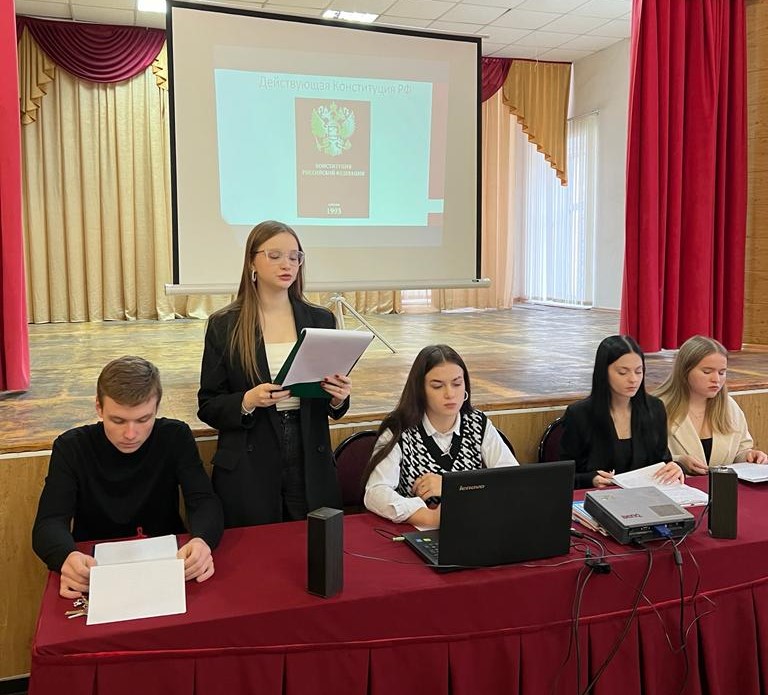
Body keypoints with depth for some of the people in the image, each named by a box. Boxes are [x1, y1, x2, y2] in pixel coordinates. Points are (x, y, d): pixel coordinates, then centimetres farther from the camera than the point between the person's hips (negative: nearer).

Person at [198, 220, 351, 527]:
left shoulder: (321, 319, 5)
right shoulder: (224, 325, -2)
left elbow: (332, 404, 11)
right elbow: (208, 407, -1)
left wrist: (338, 397, -12)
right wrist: (247, 401, -19)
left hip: (310, 467, 2)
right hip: (247, 471, -2)